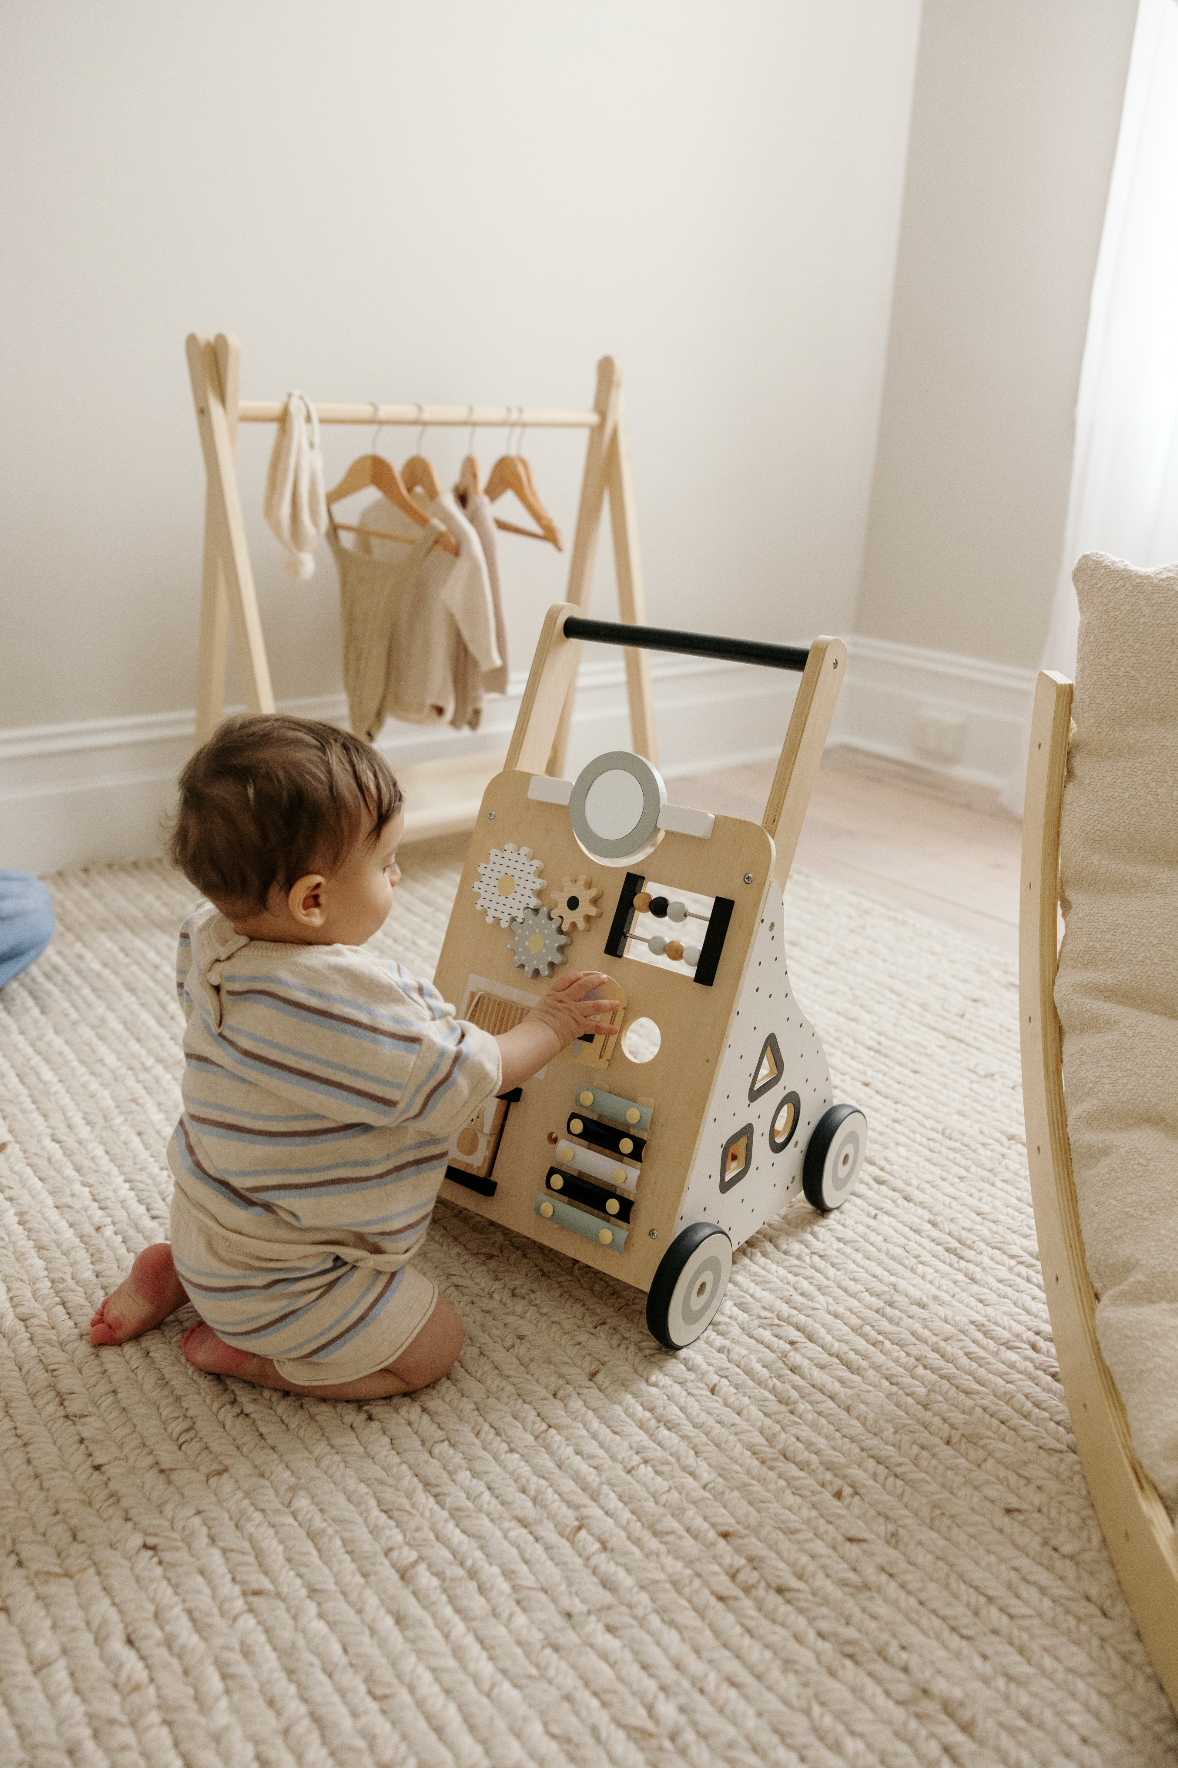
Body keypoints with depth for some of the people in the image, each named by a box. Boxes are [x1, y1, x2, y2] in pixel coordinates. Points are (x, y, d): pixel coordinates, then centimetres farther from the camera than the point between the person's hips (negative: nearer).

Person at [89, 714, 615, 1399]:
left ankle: (182, 1273, 21)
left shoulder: (216, 942, -9)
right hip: (274, 1284, -9)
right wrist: (548, 1028, -10)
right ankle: (243, 1346, 4)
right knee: (435, 1345, 4)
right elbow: (461, 1081, -28)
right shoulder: (340, 1001, -39)